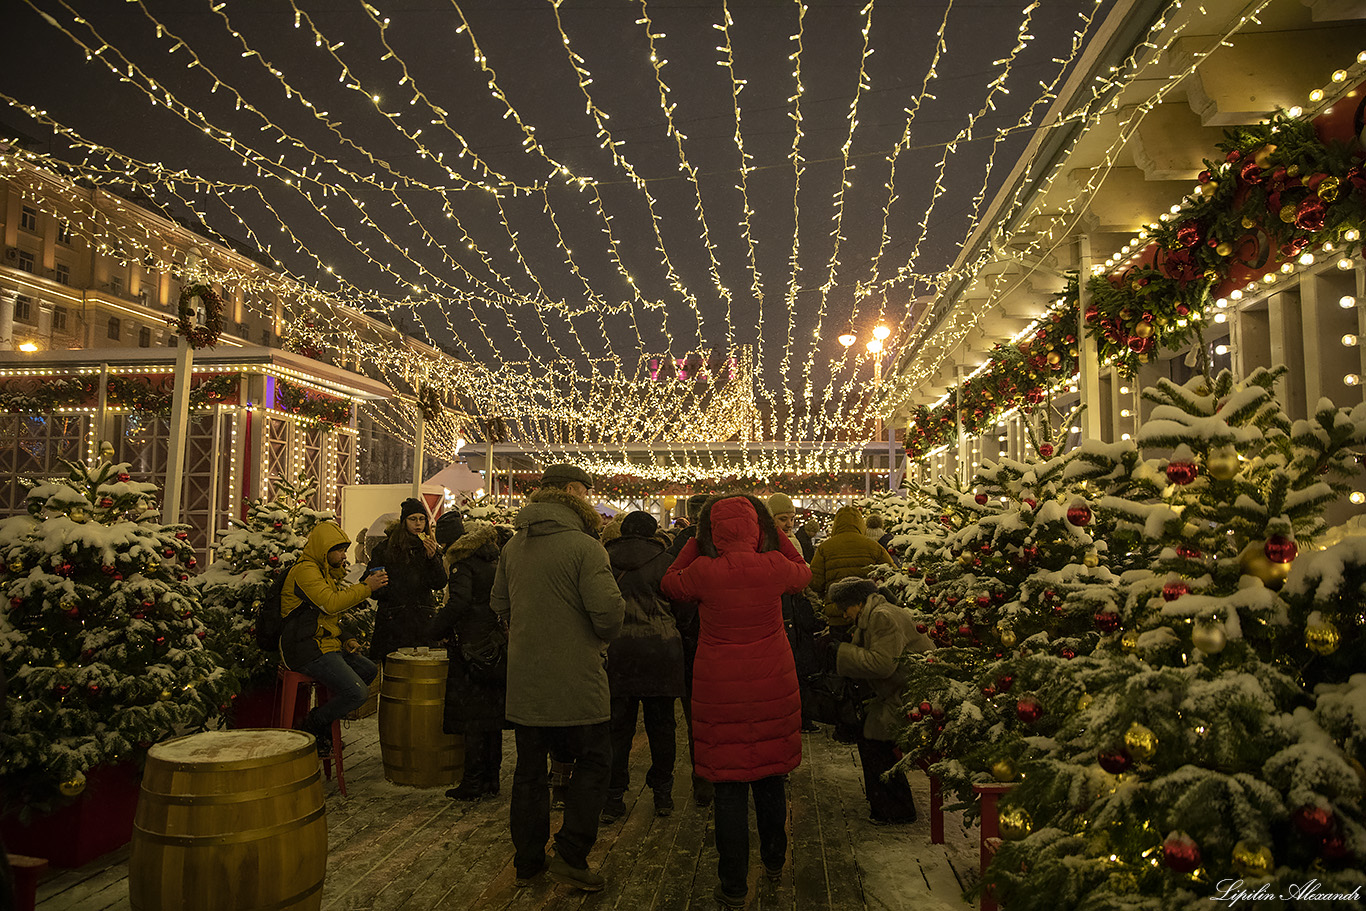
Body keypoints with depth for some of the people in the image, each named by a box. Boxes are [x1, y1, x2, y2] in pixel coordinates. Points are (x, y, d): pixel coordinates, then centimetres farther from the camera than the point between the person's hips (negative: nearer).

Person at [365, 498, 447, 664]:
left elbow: (440, 584, 3)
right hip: (392, 618, -1)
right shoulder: (386, 547, 8)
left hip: (422, 619, 1)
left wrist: (432, 557, -11)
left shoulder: (432, 548, 12)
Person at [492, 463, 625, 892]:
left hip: (524, 677, 6)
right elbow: (608, 611, -21)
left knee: (530, 768, 15)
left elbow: (499, 604, 14)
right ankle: (570, 856, 9)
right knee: (593, 761, 10)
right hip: (575, 679, -6)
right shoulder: (584, 546, -16)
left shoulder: (513, 546, 6)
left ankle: (527, 861, 25)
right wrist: (602, 637, -1)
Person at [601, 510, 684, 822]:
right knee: (660, 725, 11)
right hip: (660, 650, -1)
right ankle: (662, 794, 21)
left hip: (616, 652, 1)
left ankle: (613, 799, 12)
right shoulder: (664, 561, -2)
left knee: (618, 726, 7)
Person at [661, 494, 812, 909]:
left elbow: (670, 583, 7)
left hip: (720, 691, -2)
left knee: (729, 788, 8)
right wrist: (775, 535, 10)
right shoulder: (775, 566, -11)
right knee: (770, 776, 21)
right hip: (773, 686, 3)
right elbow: (804, 573, 14)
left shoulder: (704, 571, -15)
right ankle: (774, 861, 41)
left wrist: (695, 542, 4)